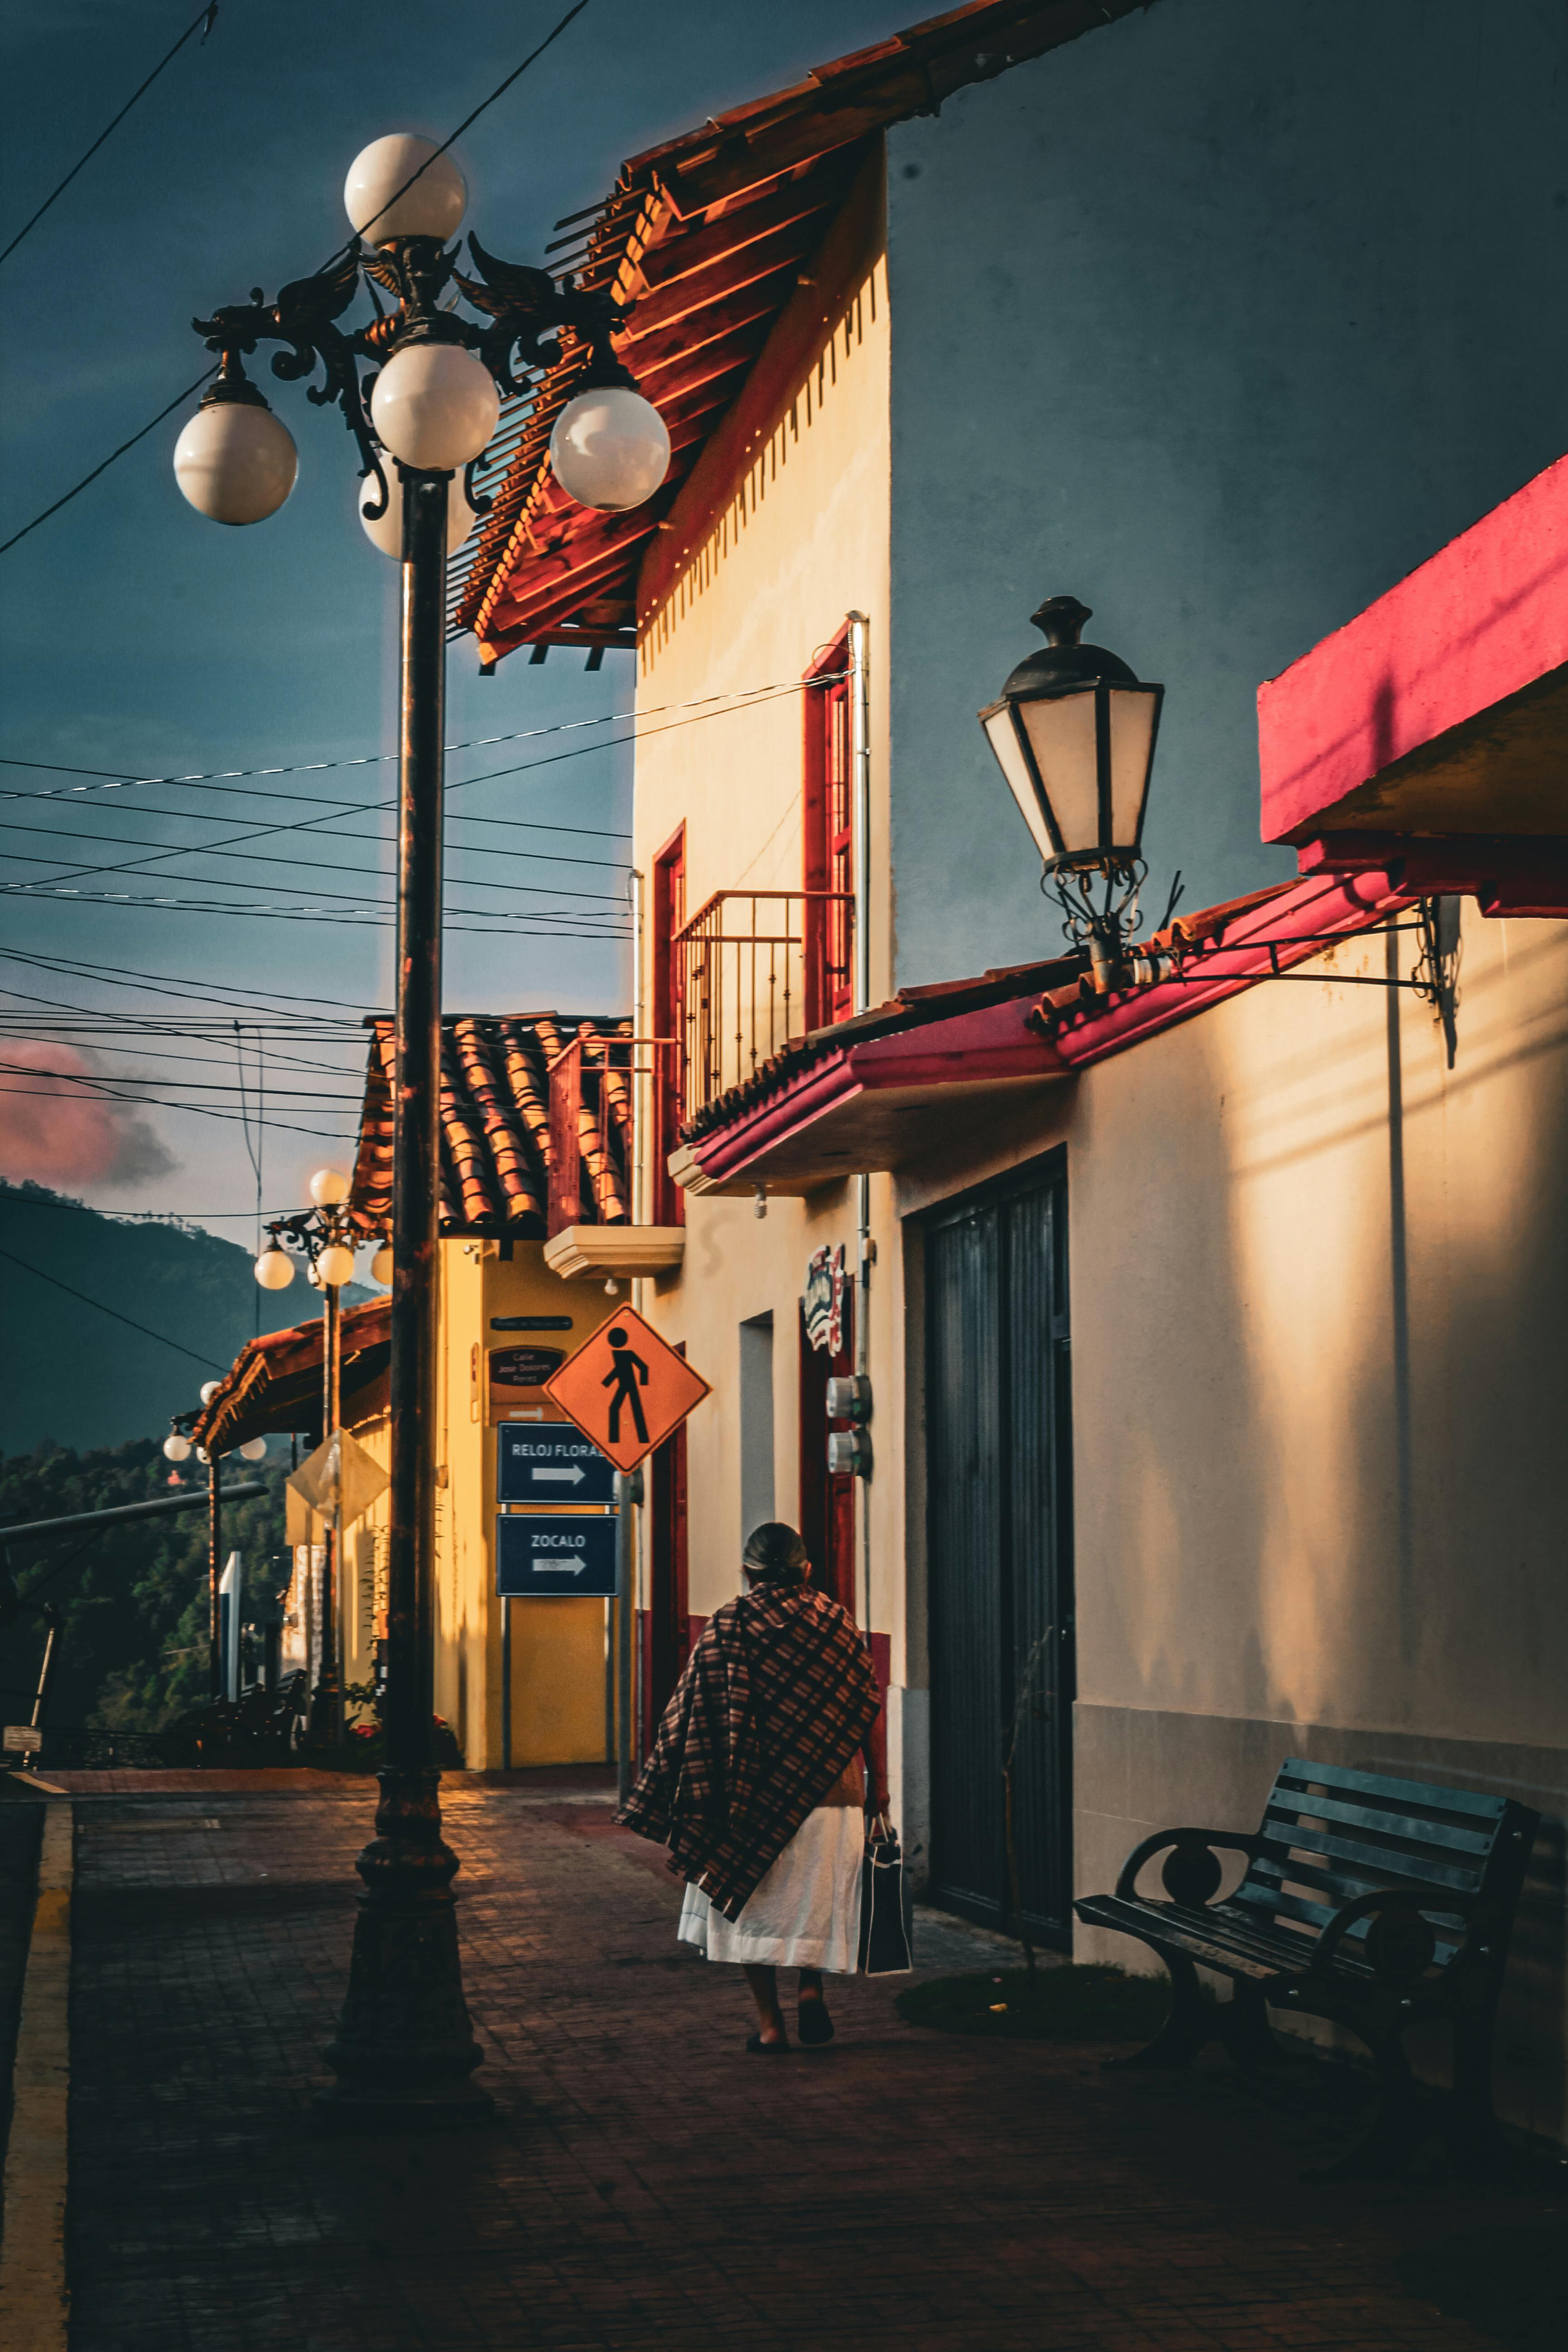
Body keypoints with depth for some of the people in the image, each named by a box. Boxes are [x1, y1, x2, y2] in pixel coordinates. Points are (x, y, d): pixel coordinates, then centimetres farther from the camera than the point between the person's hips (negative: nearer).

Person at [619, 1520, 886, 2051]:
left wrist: (680, 1805, 1)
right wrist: (875, 1787, 13)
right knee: (818, 1896, 18)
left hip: (750, 1792, -2)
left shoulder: (726, 1627, -3)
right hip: (829, 1792, 2)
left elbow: (691, 1715, -5)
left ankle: (770, 2022, 6)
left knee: (752, 1904, 9)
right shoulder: (836, 1622, 2)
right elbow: (868, 1710, 4)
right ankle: (813, 1987, -3)